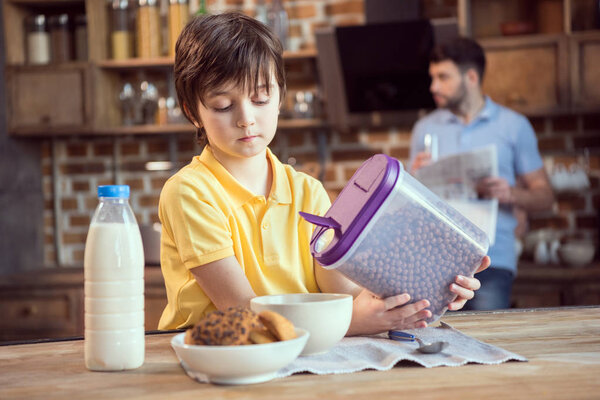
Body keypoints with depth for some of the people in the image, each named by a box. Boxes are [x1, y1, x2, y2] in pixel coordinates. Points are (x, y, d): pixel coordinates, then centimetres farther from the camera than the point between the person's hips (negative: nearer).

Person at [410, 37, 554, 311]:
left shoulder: (514, 126, 8)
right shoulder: (425, 129, 13)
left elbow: (544, 196, 7)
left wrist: (511, 194, -13)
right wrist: (416, 176, -7)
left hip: (492, 260, -2)